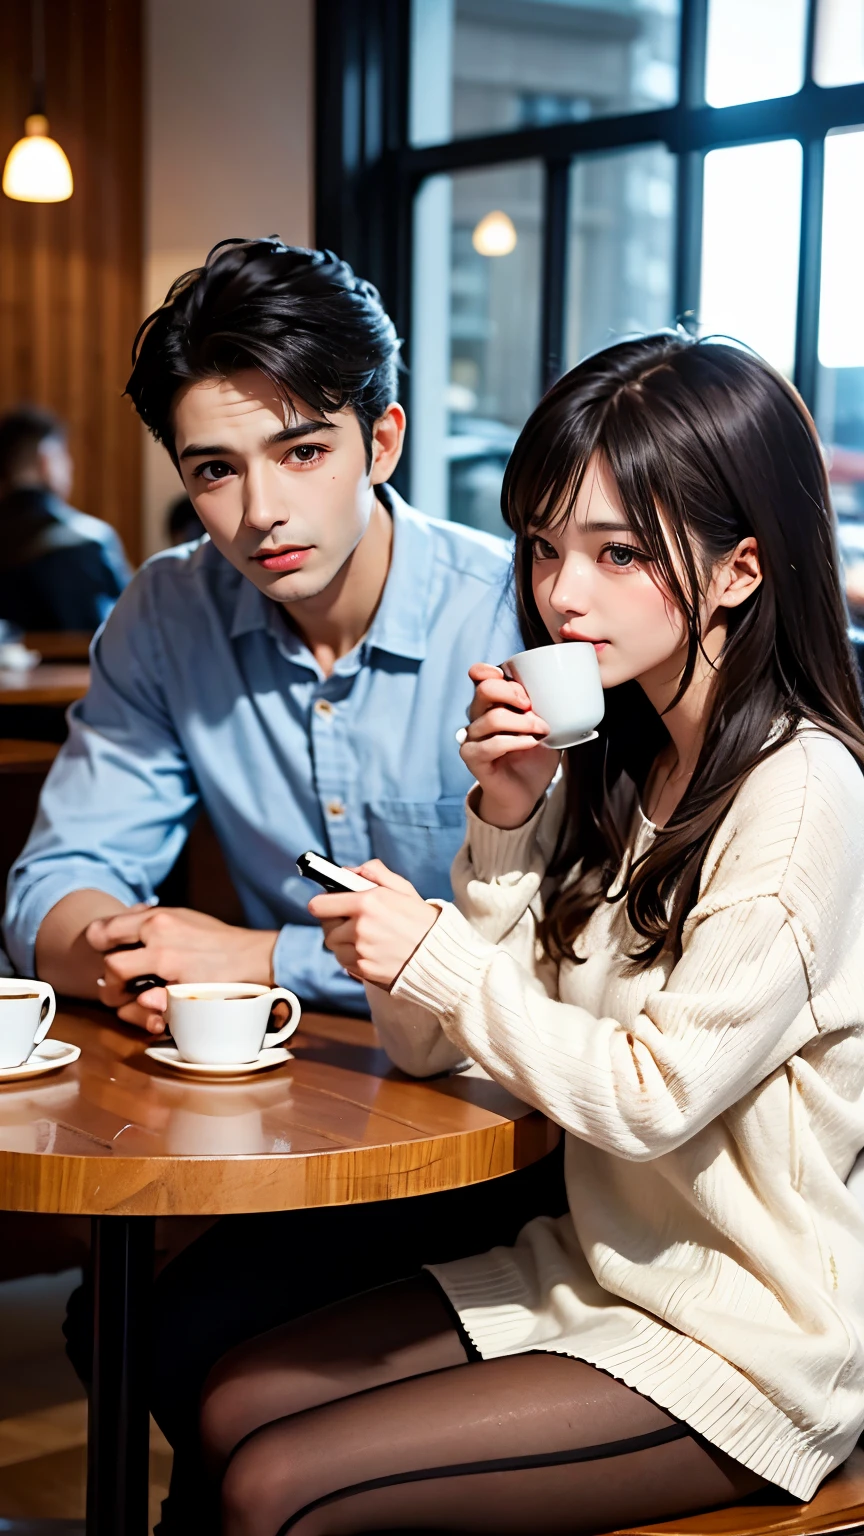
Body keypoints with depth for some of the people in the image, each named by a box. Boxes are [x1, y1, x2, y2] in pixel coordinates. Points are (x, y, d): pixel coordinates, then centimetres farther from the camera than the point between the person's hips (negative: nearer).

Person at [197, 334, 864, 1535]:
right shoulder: (607, 766, 5)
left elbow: (658, 1096, -21)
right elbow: (428, 1049, 1)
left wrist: (433, 957, -16)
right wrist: (507, 825, -11)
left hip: (747, 1341, -7)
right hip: (598, 1266, 8)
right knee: (237, 1404, 0)